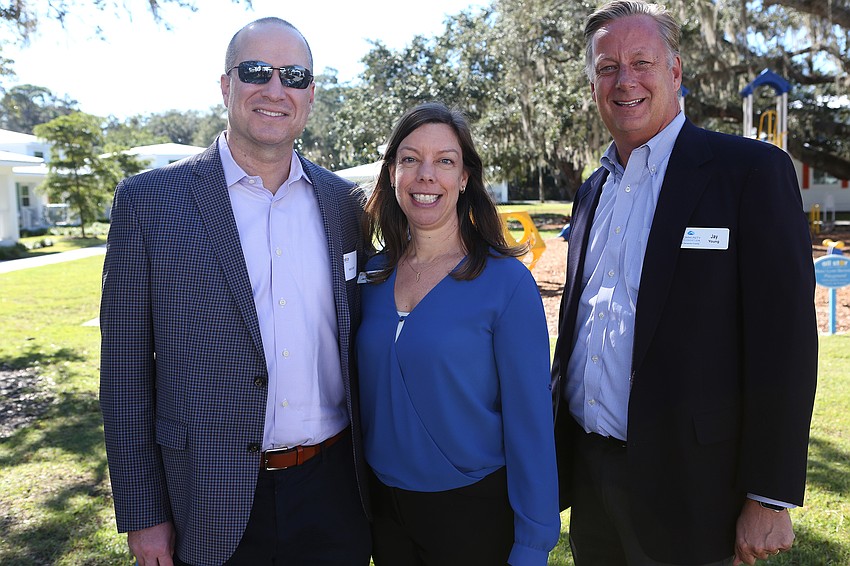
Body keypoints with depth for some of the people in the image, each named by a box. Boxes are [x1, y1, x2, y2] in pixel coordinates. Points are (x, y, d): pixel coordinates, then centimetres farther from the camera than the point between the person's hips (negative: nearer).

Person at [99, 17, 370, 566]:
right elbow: (125, 370, -4)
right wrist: (142, 514, -3)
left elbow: (357, 345, 8)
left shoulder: (344, 203, 2)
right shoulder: (148, 200, -6)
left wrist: (374, 470, 9)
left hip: (334, 493, 3)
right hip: (214, 506, -2)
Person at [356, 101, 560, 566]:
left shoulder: (505, 281, -16)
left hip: (474, 511, -4)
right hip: (383, 509, 4)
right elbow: (363, 393, 8)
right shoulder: (372, 276, -2)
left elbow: (529, 420, -13)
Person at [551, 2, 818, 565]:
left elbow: (784, 341, -13)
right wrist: (557, 458, 14)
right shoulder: (593, 190, 10)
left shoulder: (753, 170, -9)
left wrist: (770, 499, -14)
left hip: (687, 492, -5)